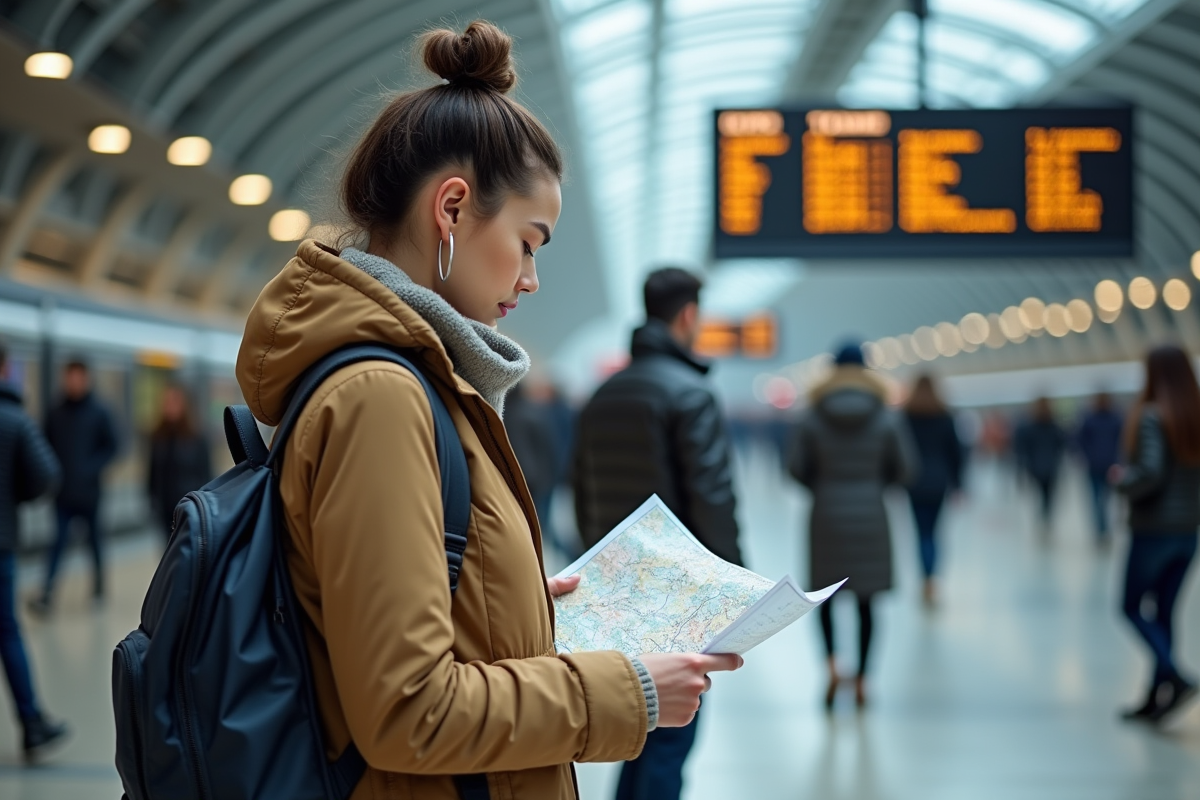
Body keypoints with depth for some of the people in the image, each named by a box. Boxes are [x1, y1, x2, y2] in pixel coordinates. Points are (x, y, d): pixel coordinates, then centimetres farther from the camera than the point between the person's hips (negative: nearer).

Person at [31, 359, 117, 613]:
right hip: (62, 490, 1)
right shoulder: (56, 413, 4)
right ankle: (47, 593, -8)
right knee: (60, 538, -4)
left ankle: (99, 584, 26)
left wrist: (93, 467, -13)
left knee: (94, 537, 11)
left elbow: (110, 446, -1)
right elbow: (47, 446, 9)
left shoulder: (98, 412, -2)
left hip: (88, 489, -1)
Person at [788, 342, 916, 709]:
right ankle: (861, 680, 8)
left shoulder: (811, 417, -3)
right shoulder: (887, 417, -3)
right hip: (870, 514, 0)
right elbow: (905, 467, -3)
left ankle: (832, 662, -7)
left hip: (826, 514, 0)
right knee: (865, 602, 8)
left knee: (824, 594, 14)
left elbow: (796, 468, -6)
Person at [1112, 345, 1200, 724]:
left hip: (1153, 530, -6)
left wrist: (1123, 480, -6)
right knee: (1165, 611, 12)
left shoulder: (1152, 417, -15)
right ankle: (1155, 699, 15)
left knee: (1133, 607, 6)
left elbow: (1151, 472, -25)